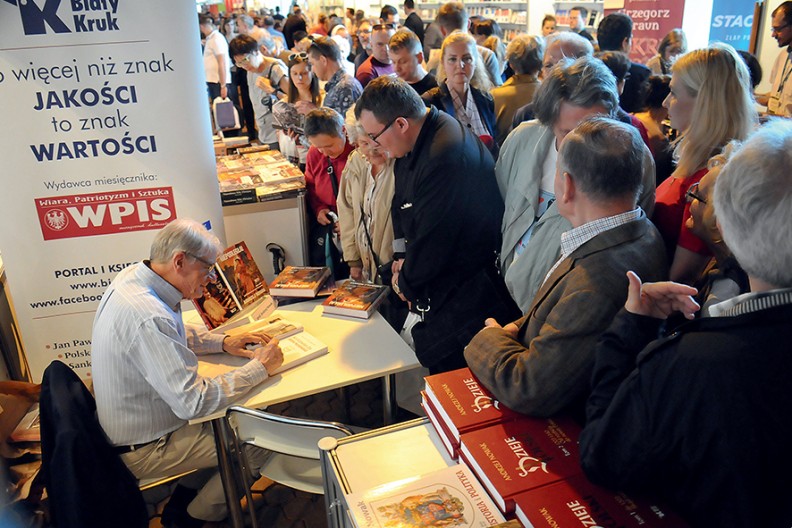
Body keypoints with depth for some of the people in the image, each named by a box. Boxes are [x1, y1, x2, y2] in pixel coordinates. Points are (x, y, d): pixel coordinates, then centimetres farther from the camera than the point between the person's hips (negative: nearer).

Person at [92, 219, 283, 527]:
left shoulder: (133, 276, -5)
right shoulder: (147, 317, -35)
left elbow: (175, 334, 14)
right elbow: (193, 403, -33)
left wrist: (222, 343, 1)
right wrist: (259, 367, -24)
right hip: (145, 448, -9)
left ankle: (182, 503, 25)